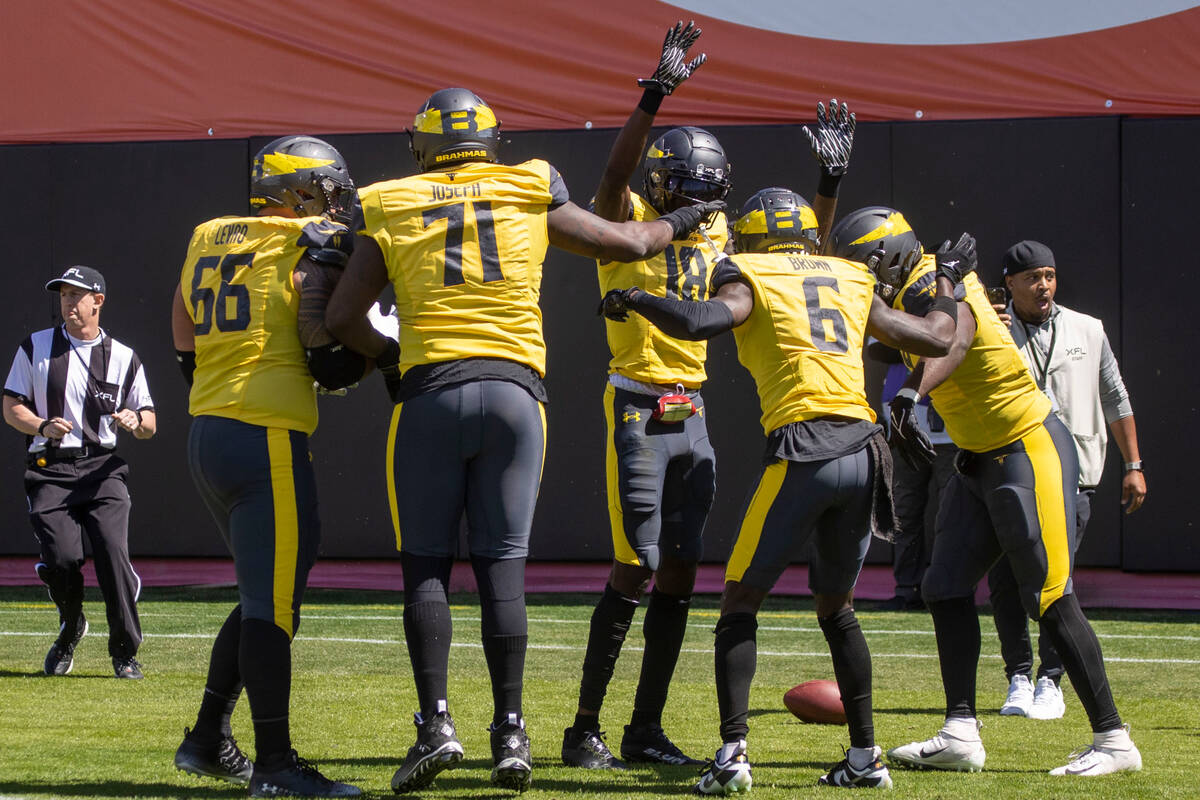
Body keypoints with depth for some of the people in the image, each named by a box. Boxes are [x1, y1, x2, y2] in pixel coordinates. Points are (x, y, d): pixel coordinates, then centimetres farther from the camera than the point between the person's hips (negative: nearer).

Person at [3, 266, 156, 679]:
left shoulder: (124, 359, 11)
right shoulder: (35, 347, 10)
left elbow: (150, 424, 11)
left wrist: (136, 421, -14)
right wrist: (42, 426, -13)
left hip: (103, 468, 0)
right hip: (49, 470, 0)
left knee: (113, 550, -20)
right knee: (61, 557, -18)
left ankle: (125, 651, -7)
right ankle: (70, 629, 14)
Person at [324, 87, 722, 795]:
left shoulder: (390, 206, 8)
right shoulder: (531, 191, 11)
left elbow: (343, 317, 6)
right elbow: (624, 242, 19)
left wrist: (388, 355, 24)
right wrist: (678, 224, 38)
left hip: (431, 393, -1)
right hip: (514, 391, 1)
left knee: (426, 564, 5)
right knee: (502, 565, 4)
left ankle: (436, 721, -5)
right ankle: (511, 733, 2)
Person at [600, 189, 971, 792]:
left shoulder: (749, 276, 8)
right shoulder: (853, 281, 21)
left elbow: (697, 322, -12)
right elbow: (936, 340, 26)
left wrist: (632, 299, 6)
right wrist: (947, 289, 46)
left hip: (803, 453, -5)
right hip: (864, 452, 5)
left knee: (740, 603, 4)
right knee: (836, 607, 21)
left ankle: (733, 752, -9)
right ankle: (865, 757, 18)